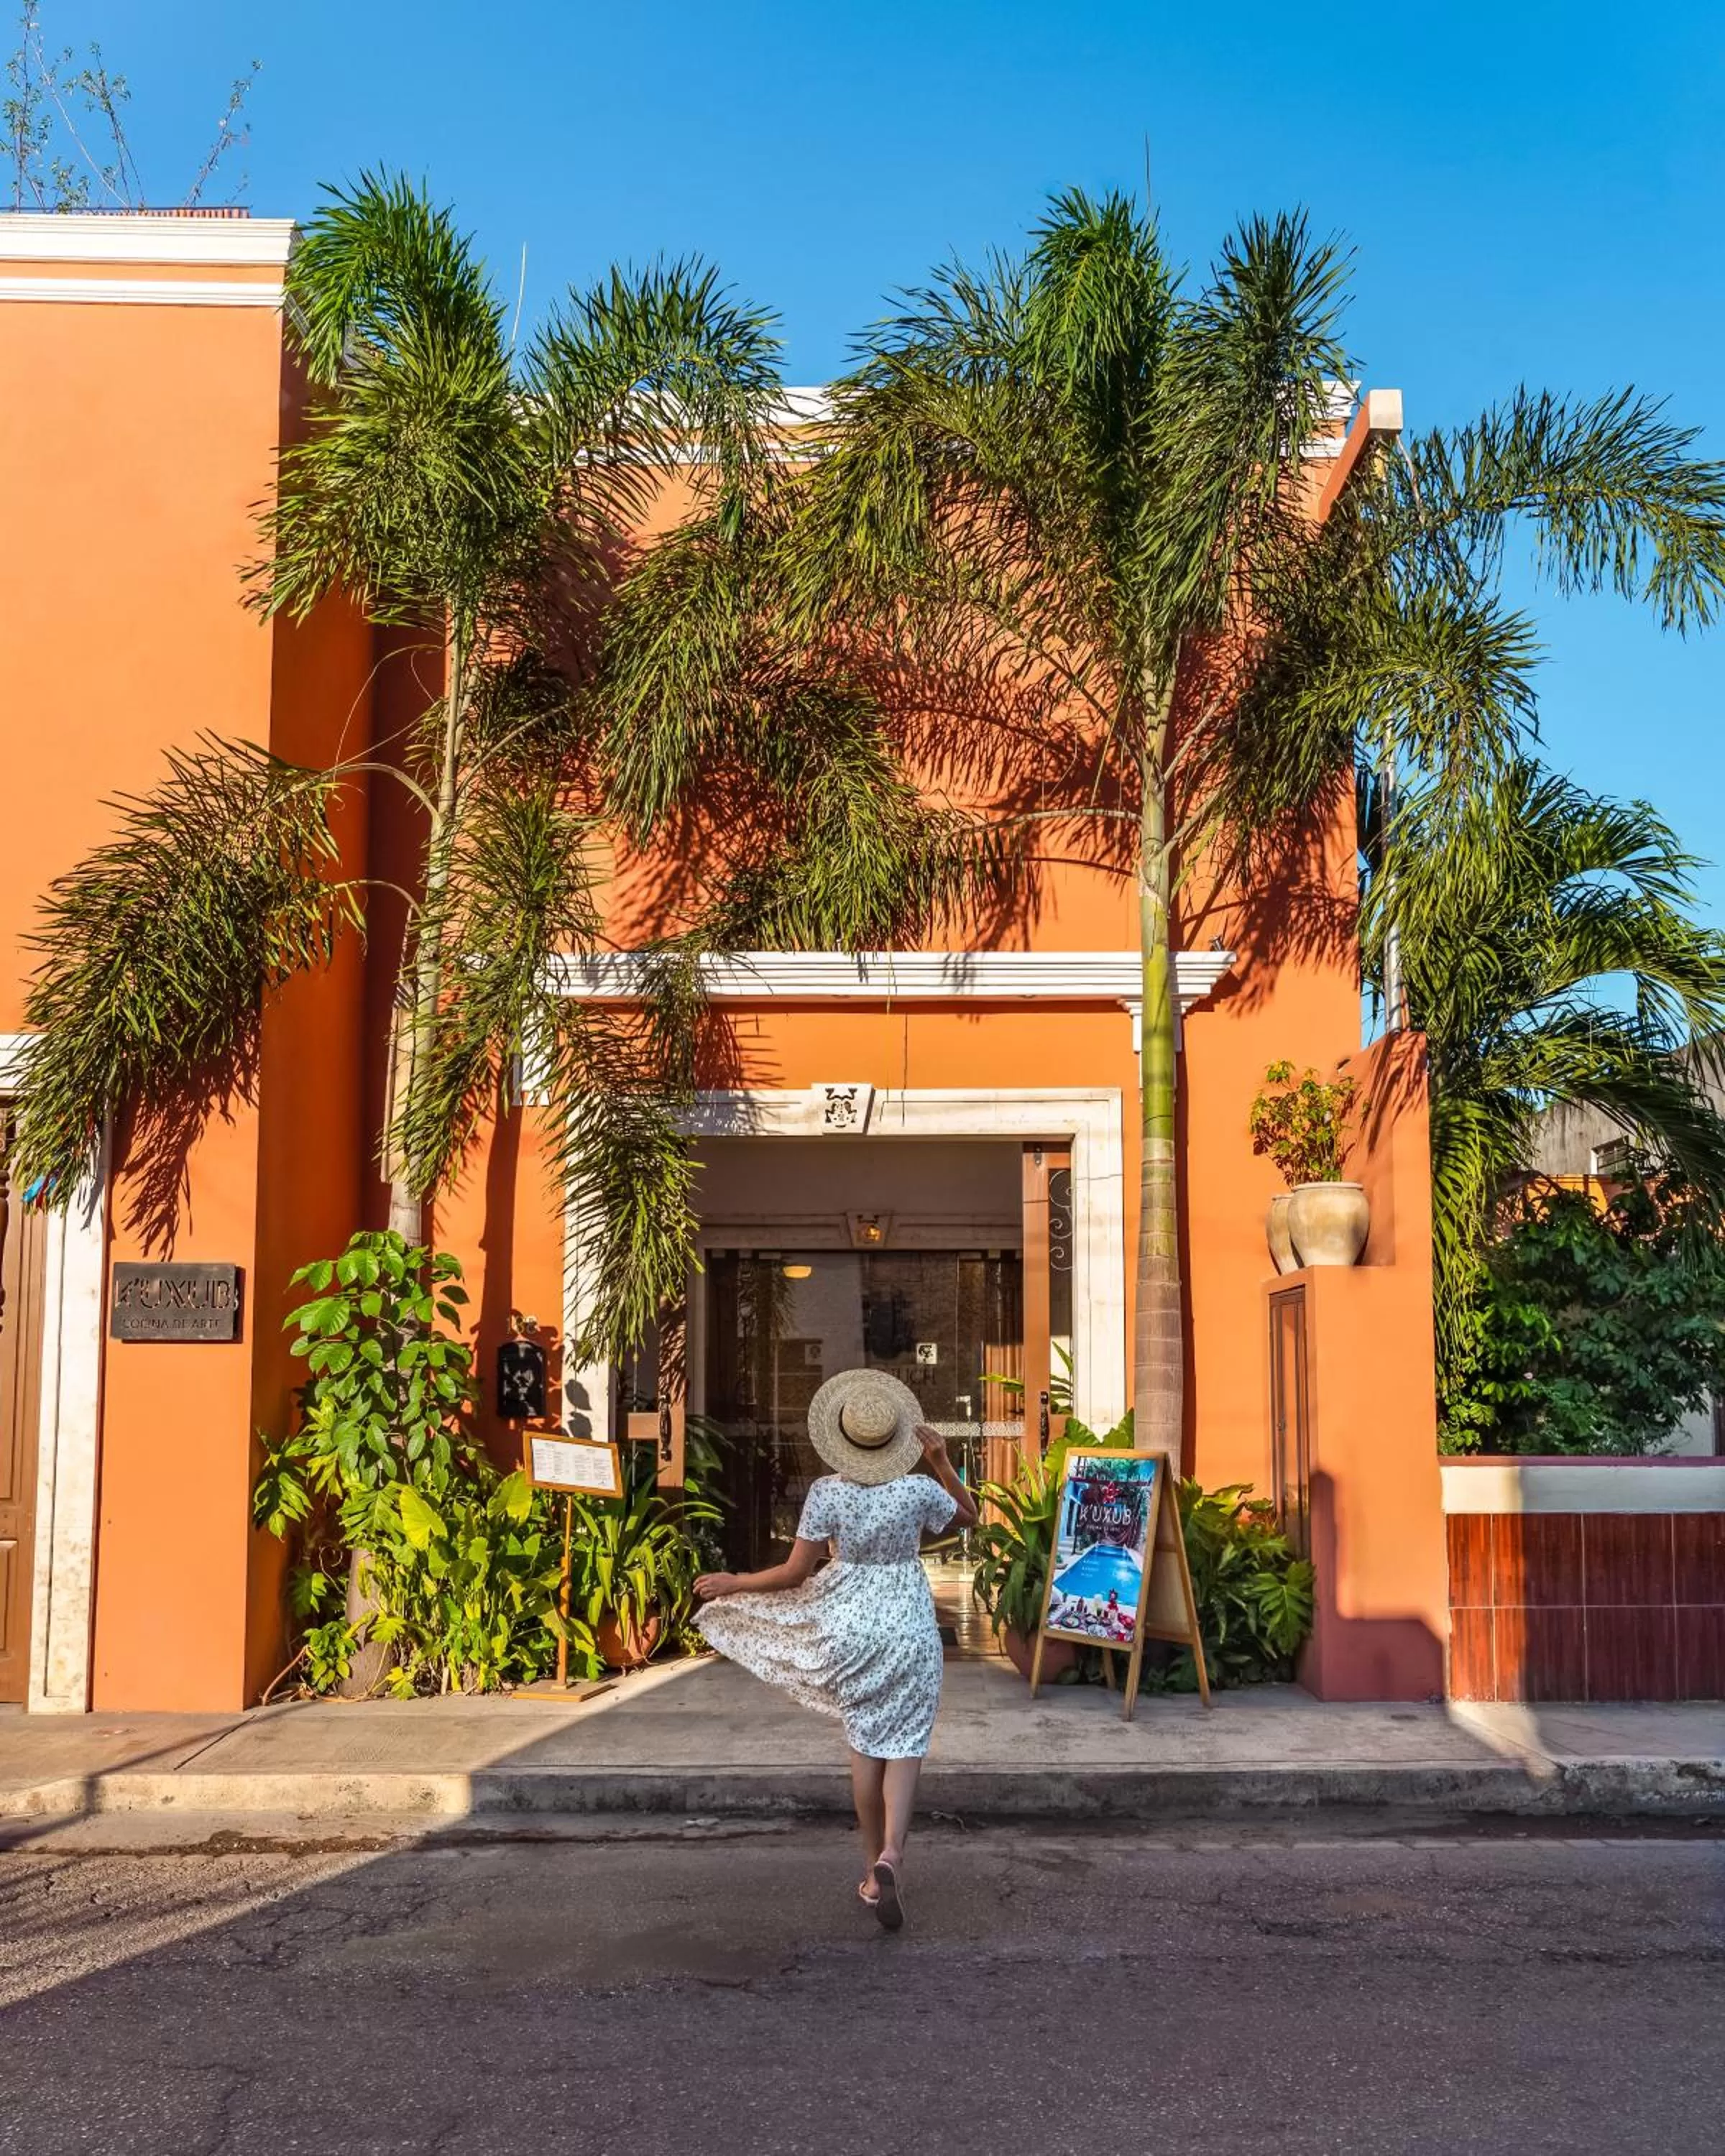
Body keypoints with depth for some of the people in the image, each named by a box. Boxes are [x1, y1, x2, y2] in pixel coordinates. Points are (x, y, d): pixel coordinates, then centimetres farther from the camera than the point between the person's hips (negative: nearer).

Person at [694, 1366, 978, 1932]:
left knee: (865, 1743, 15)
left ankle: (873, 1868, 20)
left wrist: (733, 1583, 3)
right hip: (907, 1624, -1)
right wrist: (941, 1462, 2)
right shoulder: (918, 1490, -11)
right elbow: (970, 1516, 10)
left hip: (851, 1621, 1)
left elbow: (796, 1573, -10)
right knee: (904, 1745, 3)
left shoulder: (827, 1493, -13)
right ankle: (891, 1855, -19)